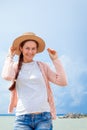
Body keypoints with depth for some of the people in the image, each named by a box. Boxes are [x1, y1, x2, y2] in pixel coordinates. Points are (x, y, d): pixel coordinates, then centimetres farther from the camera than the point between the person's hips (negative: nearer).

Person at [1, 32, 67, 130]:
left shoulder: (42, 66, 9)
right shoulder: (16, 66, 8)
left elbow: (62, 82, 1)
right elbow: (7, 76, -15)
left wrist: (55, 59, 4)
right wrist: (10, 56, 0)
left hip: (44, 117, 1)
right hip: (22, 118, 0)